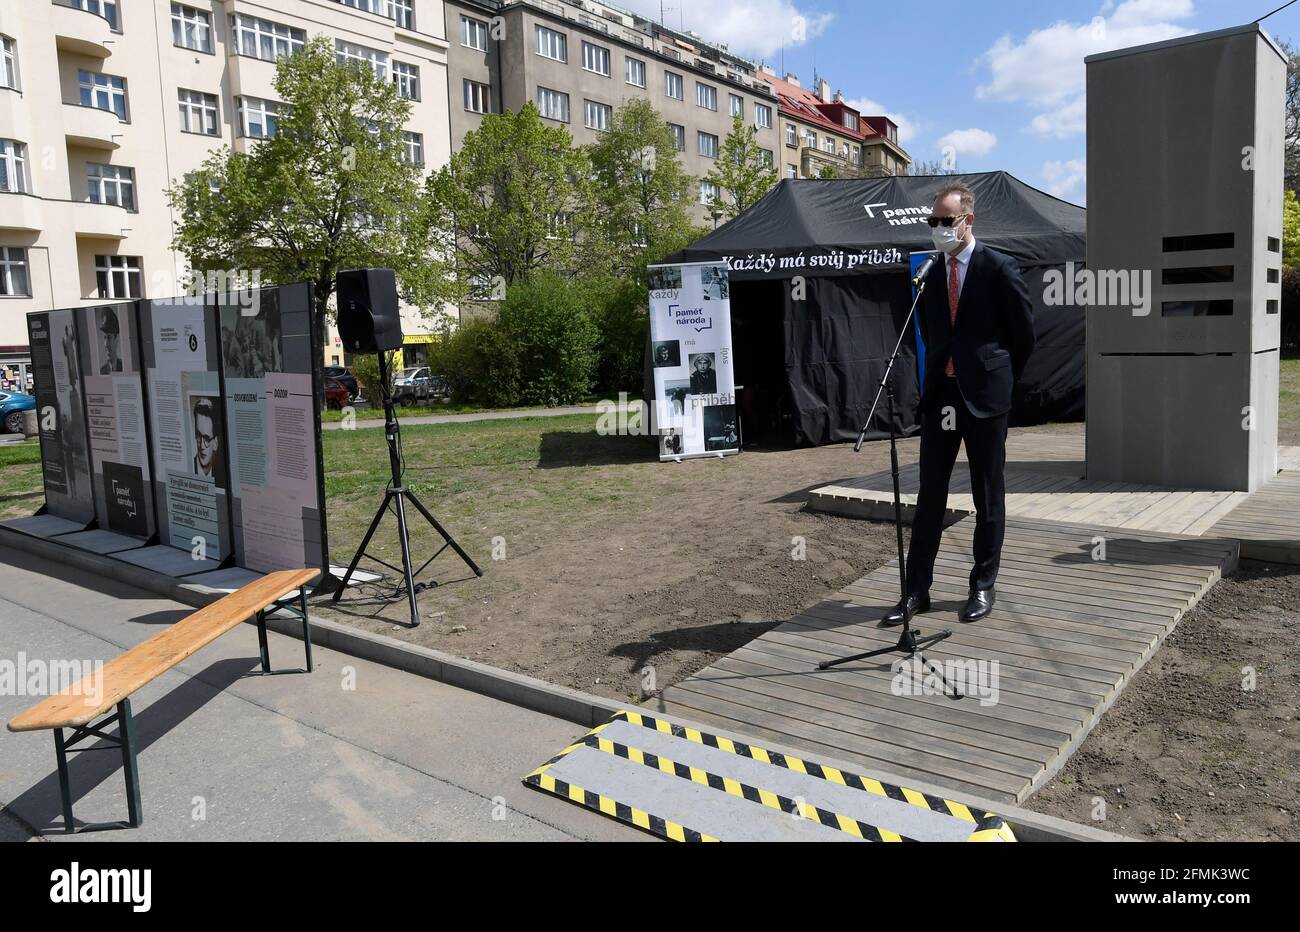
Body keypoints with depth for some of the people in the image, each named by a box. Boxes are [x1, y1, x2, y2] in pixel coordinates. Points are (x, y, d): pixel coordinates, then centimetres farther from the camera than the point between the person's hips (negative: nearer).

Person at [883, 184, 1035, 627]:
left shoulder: (999, 268, -4)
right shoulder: (931, 275, 11)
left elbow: (1024, 333, 1)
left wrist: (1001, 379, 6)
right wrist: (935, 376, 14)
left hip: (984, 397, -4)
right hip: (940, 395, 4)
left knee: (989, 498, 7)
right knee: (929, 496, 5)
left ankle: (983, 587, 19)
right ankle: (917, 590, 11)